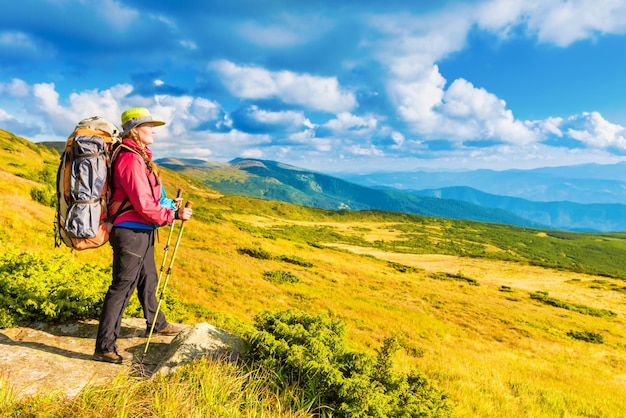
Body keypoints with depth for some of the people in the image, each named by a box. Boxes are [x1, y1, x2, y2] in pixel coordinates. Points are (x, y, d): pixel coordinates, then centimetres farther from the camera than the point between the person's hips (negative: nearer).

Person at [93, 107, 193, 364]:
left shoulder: (140, 157, 14)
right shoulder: (131, 159, -18)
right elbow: (144, 205, -23)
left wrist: (169, 203, 5)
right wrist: (173, 215, -17)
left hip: (142, 232, 10)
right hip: (131, 233, -10)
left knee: (148, 280, 23)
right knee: (122, 287, -4)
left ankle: (156, 324, 42)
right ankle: (104, 347, 6)